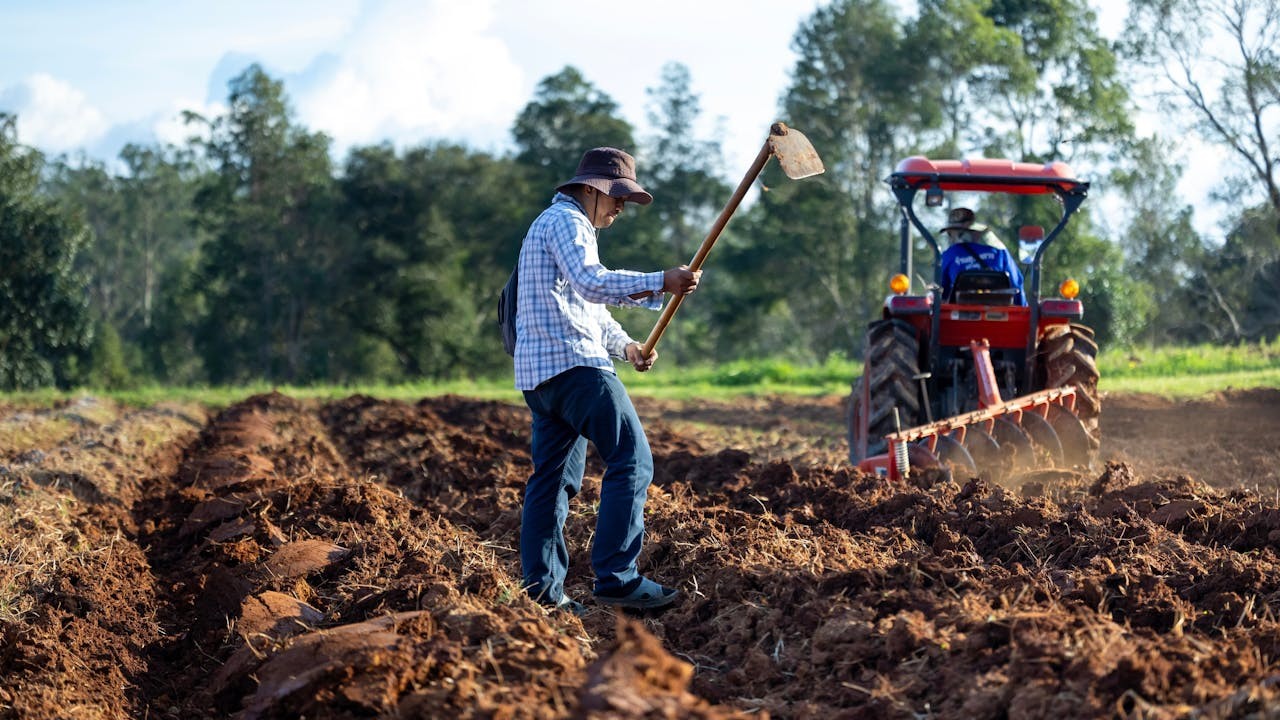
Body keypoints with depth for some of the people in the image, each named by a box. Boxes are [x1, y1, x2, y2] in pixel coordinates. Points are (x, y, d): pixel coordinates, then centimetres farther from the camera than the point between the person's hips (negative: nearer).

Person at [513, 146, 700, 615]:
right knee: (631, 459, -13)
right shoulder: (565, 221, -5)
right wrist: (660, 283, -27)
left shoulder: (564, 225, 29)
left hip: (539, 373, 11)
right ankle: (616, 577, -18)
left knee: (553, 478, 10)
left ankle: (541, 590, 9)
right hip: (573, 364, -11)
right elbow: (592, 283, -23)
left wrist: (625, 346, 20)